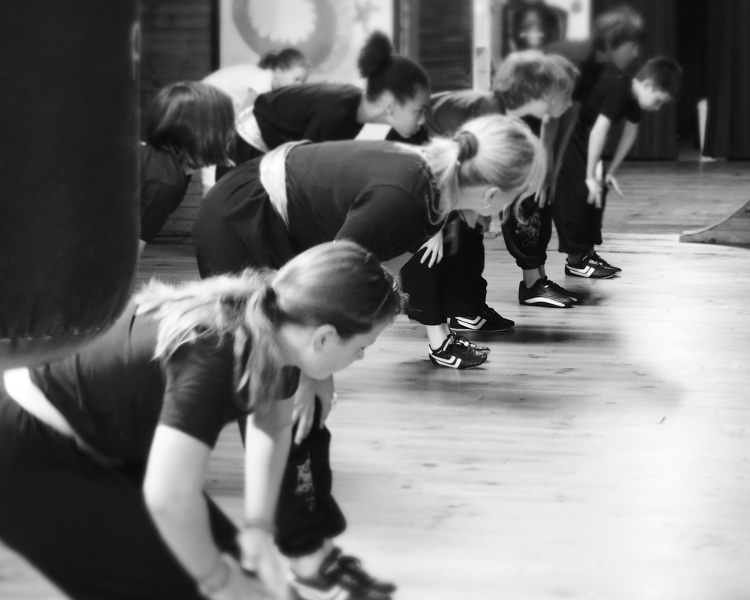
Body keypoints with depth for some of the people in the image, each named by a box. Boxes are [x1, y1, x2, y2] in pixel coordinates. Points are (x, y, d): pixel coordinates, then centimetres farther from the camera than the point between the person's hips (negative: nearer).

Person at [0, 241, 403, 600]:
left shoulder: (276, 323, -9)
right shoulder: (211, 356, -34)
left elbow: (272, 424, 11)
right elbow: (169, 497, -39)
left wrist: (258, 528, 0)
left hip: (99, 449, 8)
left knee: (231, 560, 4)